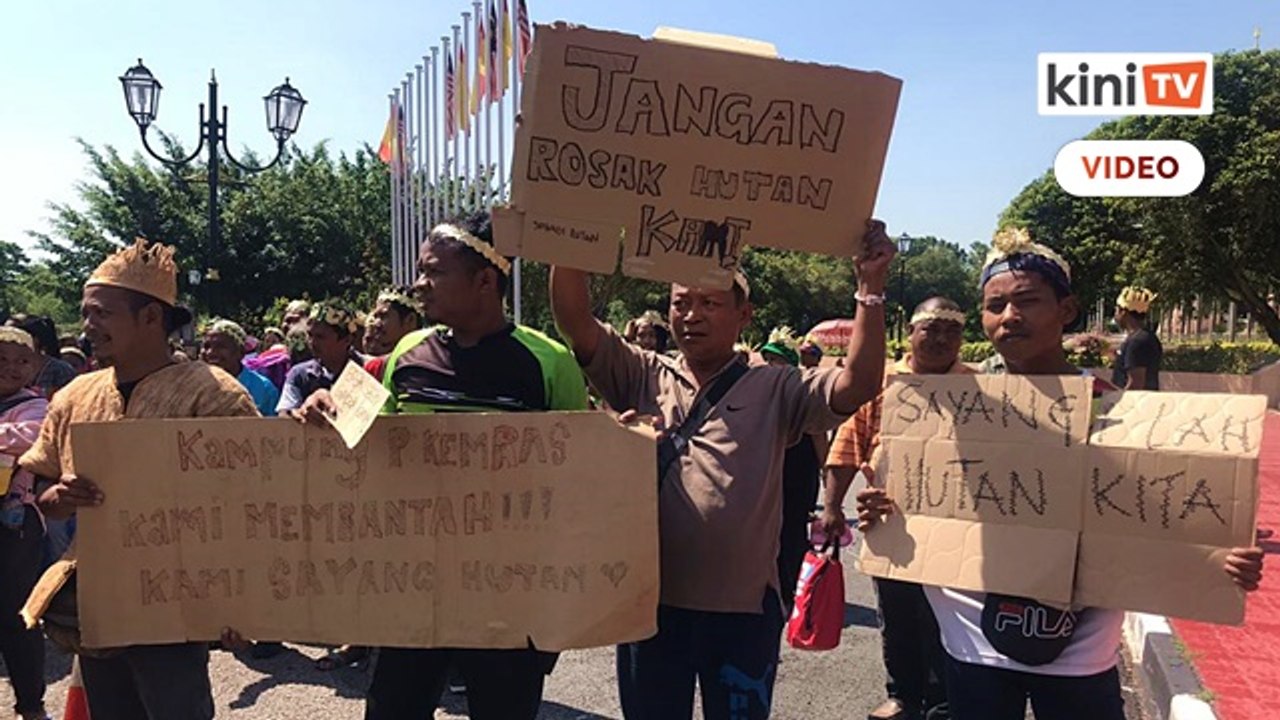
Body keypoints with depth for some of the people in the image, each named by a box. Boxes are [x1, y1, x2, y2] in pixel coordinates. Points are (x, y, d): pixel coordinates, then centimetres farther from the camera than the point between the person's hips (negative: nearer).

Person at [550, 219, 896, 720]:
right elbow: (575, 322, -6)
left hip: (743, 609, -1)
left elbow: (858, 384, -13)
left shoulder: (774, 391, 0)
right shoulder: (644, 378, 3)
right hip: (651, 602, 2)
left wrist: (871, 287, -20)